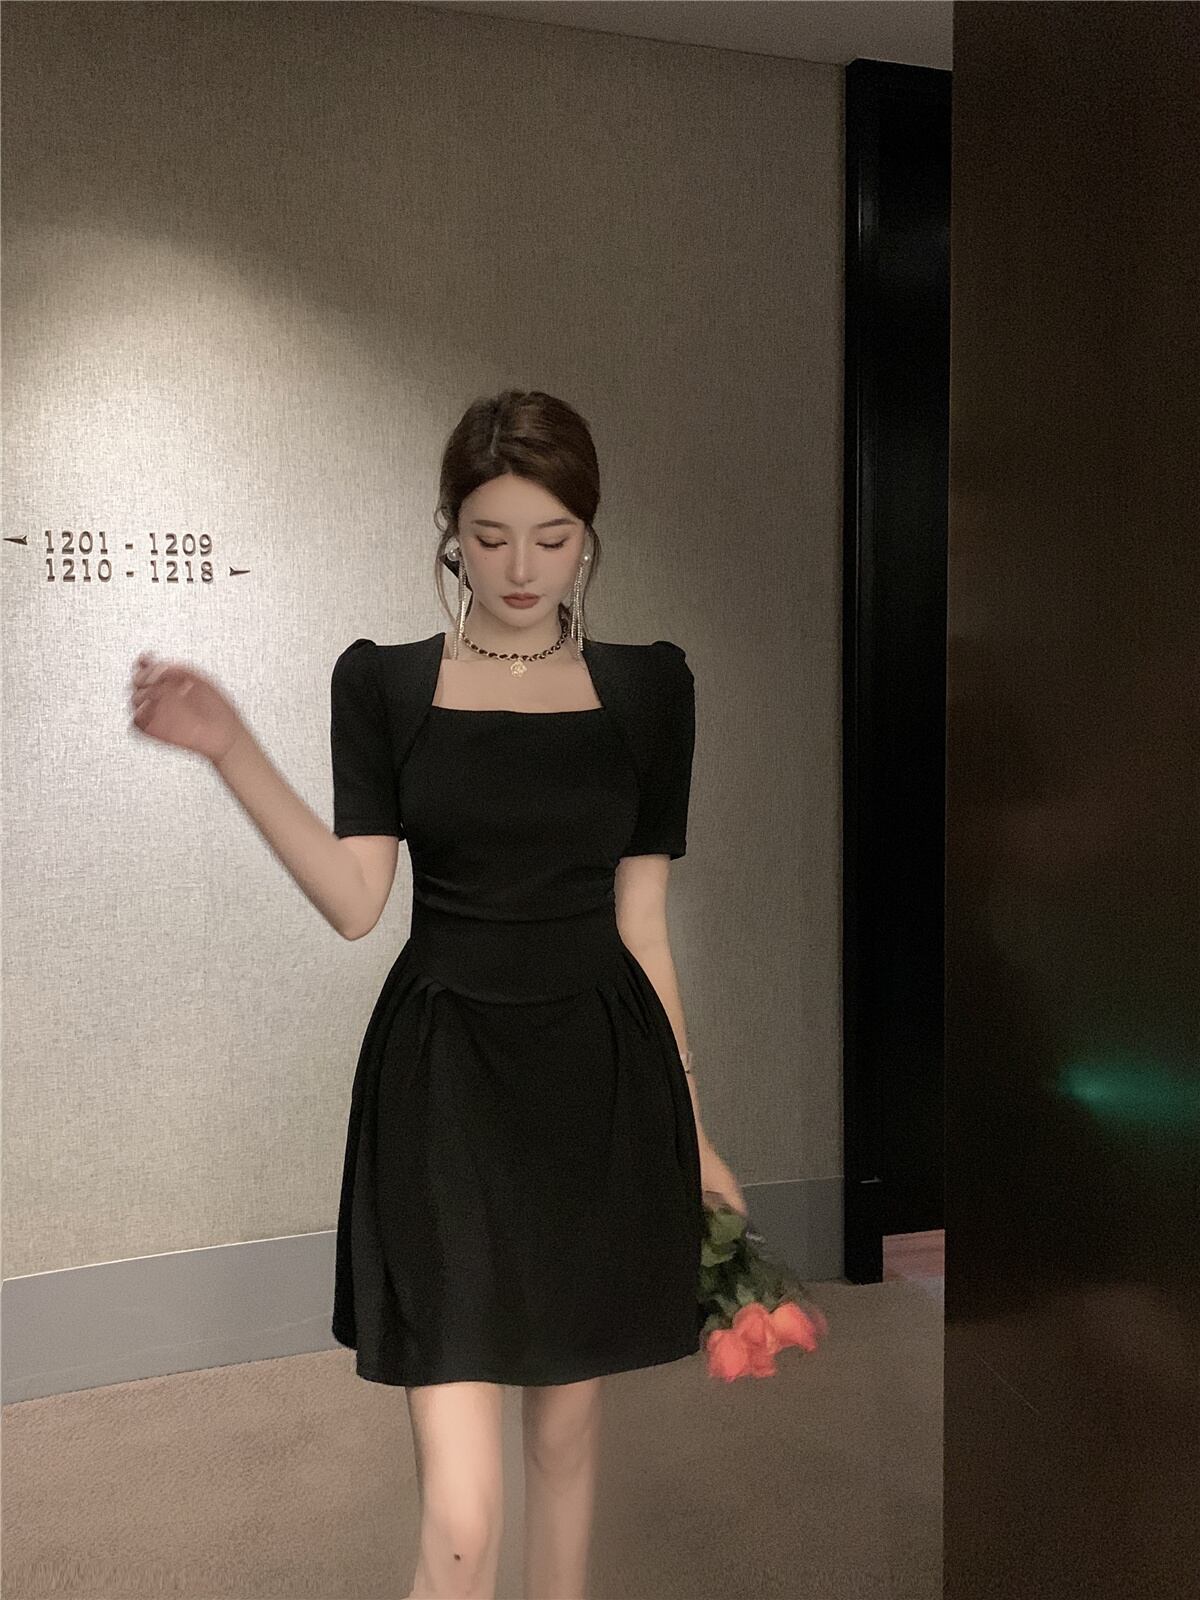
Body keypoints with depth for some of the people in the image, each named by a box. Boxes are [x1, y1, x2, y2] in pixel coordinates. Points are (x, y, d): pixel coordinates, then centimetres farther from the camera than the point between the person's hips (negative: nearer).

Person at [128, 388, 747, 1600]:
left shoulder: (647, 686, 3)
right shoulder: (383, 683, 0)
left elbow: (641, 919, 5)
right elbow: (355, 900, -8)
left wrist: (690, 1130, 7)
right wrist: (228, 749, -17)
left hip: (601, 1080, 2)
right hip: (443, 1086, -2)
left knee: (567, 1427, 18)